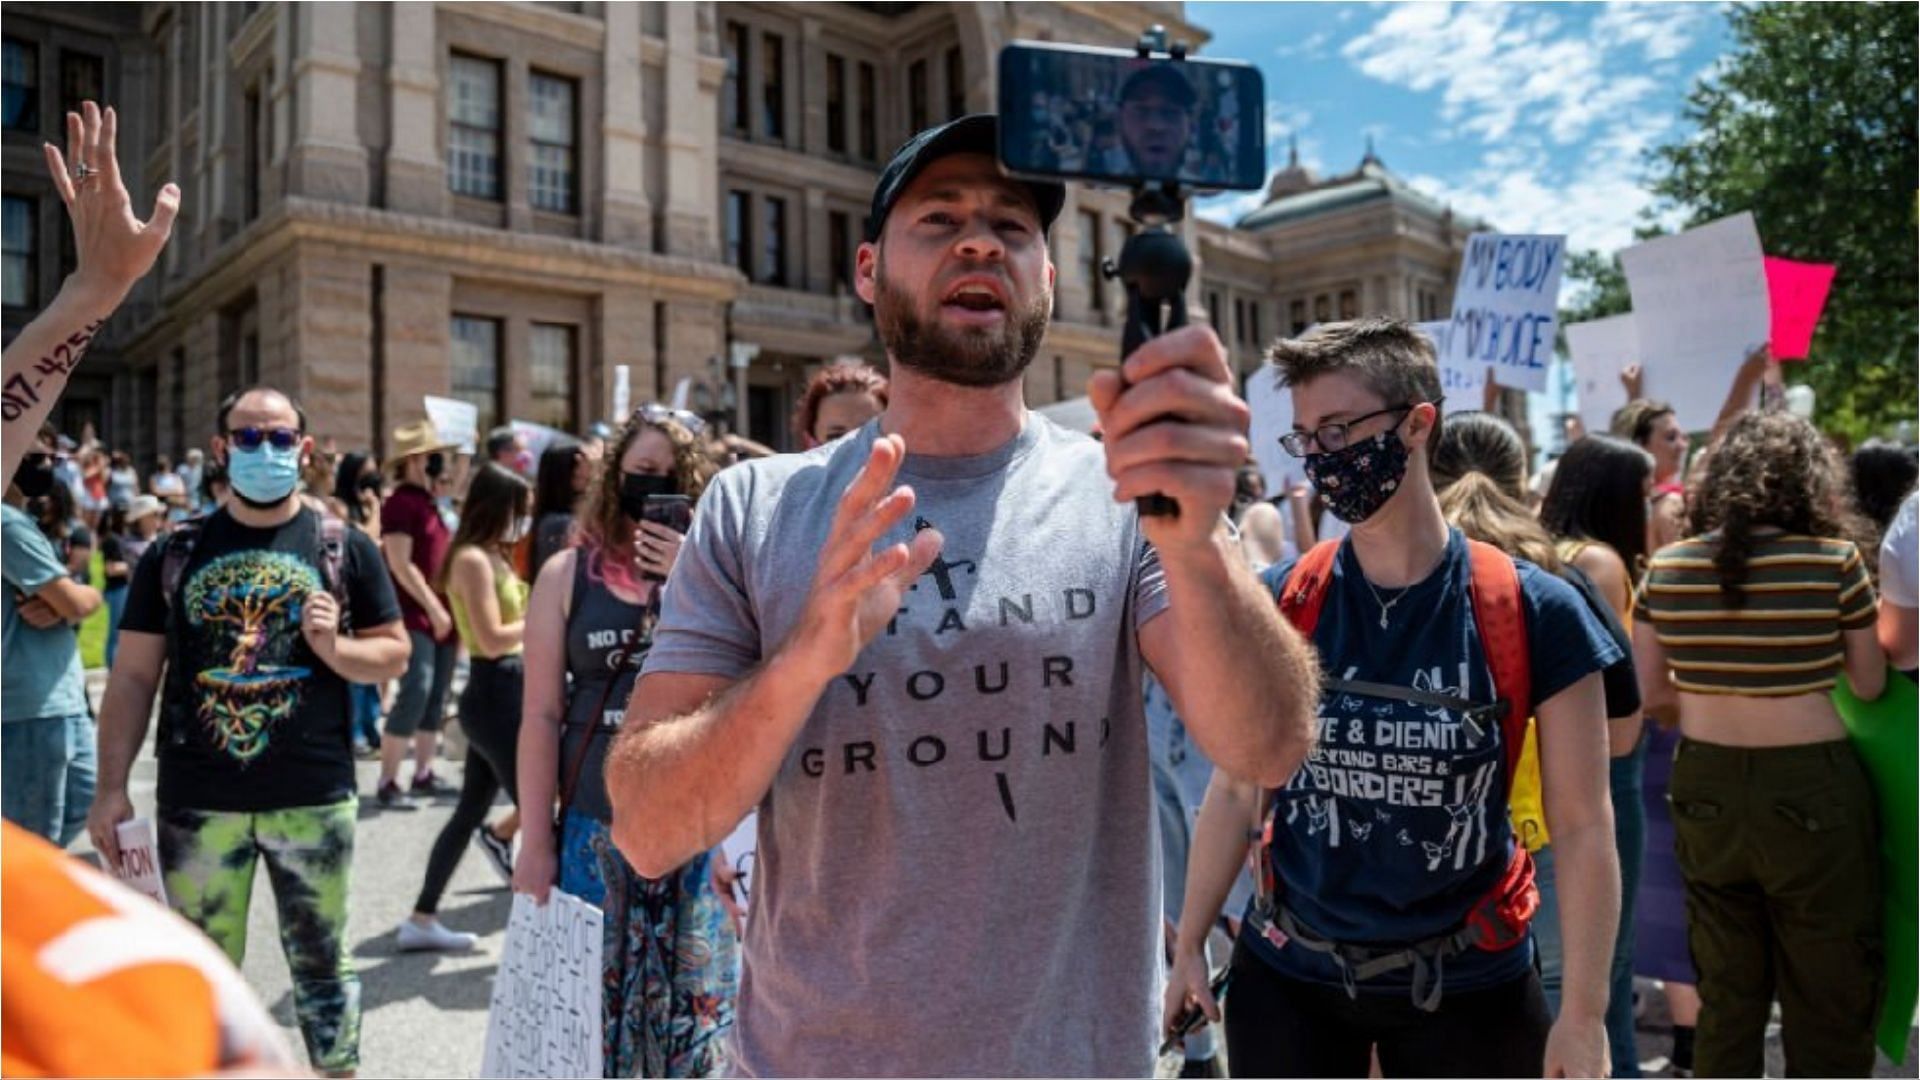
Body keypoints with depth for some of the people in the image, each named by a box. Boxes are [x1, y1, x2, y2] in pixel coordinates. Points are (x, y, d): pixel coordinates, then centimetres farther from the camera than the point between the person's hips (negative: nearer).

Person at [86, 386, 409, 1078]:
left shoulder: (345, 548, 1)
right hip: (195, 801, 1)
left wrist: (334, 646, -16)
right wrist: (112, 786, -1)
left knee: (320, 961, 12)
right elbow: (134, 676, 5)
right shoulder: (175, 553, 4)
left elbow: (394, 654, 4)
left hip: (315, 798, -1)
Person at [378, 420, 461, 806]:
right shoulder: (400, 502, -10)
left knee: (436, 697, 11)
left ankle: (423, 774, 19)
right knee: (415, 692, -13)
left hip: (441, 615, 9)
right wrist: (433, 608, -17)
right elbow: (401, 565, -16)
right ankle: (387, 782, -7)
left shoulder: (430, 501, 17)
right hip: (415, 616, -9)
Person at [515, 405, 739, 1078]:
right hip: (596, 831, 0)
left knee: (698, 1007, 9)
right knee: (595, 1005, 10)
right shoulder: (568, 574, 3)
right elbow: (541, 715, 1)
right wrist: (535, 842, -2)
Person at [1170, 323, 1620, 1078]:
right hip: (1286, 974, 2)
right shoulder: (1279, 604, -6)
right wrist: (1188, 945, 1)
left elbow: (1582, 826, -7)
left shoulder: (1534, 613, -11)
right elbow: (1237, 790, 0)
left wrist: (1583, 1013, -8)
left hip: (1468, 983, -1)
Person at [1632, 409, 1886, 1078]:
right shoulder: (1834, 560, -11)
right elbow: (1870, 685, 0)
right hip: (1810, 791, -3)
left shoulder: (1667, 567, -3)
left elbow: (1649, 689, 2)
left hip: (1704, 786, 4)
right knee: (1830, 1010, 13)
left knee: (1724, 1002, 19)